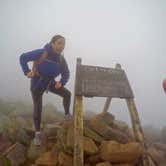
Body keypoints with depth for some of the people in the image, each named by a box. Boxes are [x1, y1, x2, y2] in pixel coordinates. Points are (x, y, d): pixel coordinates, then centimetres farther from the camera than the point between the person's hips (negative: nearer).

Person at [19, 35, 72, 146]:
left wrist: (61, 83, -24)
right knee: (38, 109, -4)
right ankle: (38, 133, 11)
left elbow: (66, 74, -3)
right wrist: (27, 72, -24)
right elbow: (23, 58, -15)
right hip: (37, 84, -4)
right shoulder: (41, 53, -25)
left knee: (67, 93, -10)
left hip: (50, 83, 4)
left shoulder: (62, 60, -12)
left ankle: (67, 114, 12)